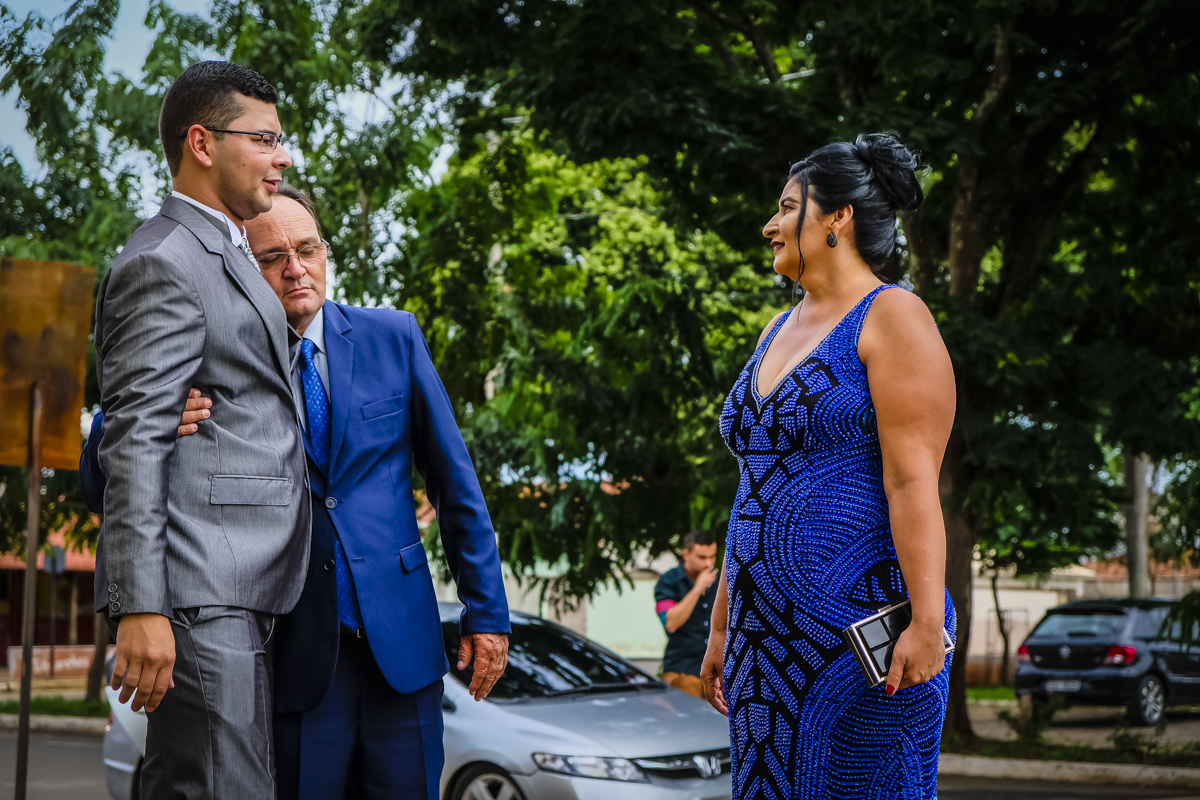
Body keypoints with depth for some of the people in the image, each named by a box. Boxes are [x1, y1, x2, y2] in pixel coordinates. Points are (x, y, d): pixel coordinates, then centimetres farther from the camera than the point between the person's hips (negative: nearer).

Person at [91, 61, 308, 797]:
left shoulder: (225, 259, 23)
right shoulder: (163, 264, -10)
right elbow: (134, 445, -17)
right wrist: (140, 608, -23)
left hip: (239, 591, 10)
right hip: (196, 592, -10)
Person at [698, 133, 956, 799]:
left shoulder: (890, 318, -5)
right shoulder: (780, 331, 19)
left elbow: (912, 481, -14)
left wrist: (928, 622, -21)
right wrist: (723, 629, 19)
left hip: (860, 627, -8)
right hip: (769, 635, 8)